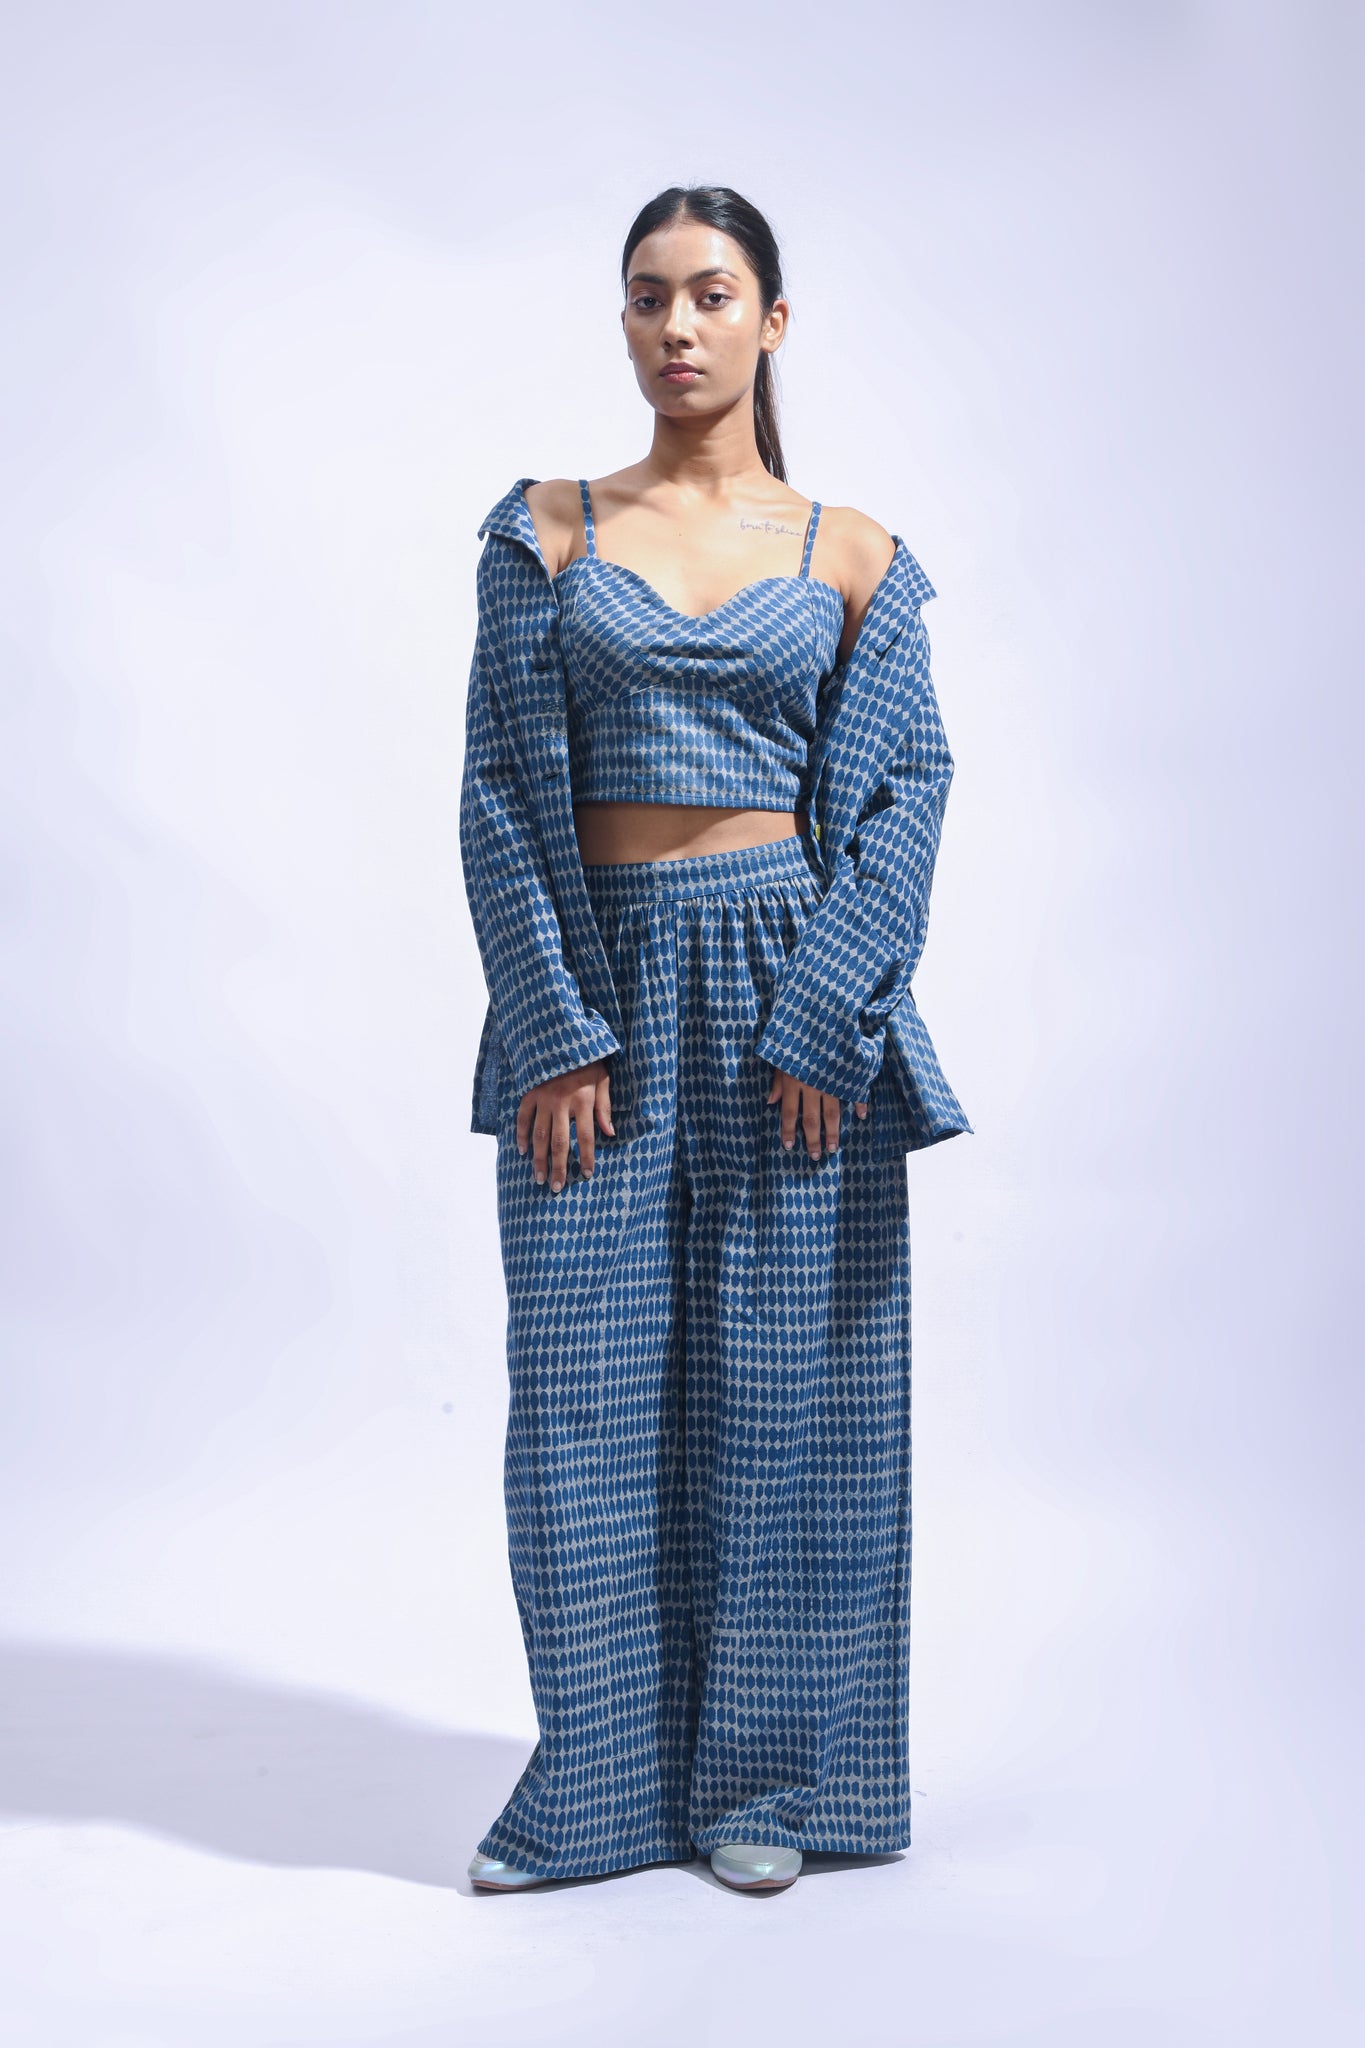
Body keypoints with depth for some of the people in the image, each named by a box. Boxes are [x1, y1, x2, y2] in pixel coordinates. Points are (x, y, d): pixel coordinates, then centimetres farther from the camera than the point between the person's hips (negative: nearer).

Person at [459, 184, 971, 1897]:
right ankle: (605, 1781, 19)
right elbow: (501, 785, 0)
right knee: (589, 1384, 3)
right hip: (595, 980, 1)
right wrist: (553, 1027, -10)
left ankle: (769, 1774, 19)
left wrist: (822, 1020, -12)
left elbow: (904, 790, -1)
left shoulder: (850, 555, 5)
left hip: (790, 980, -1)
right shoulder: (549, 531, 6)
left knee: (784, 1379, 4)